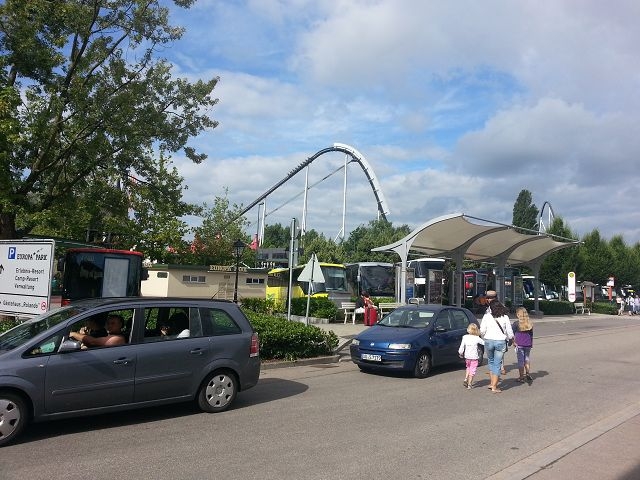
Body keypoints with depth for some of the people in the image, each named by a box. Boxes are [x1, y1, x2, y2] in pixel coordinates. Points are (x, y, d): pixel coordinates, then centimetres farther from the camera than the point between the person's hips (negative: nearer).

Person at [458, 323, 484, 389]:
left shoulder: (465, 337, -5)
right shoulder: (477, 338, -12)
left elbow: (462, 347, -2)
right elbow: (484, 342, -2)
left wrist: (460, 353, 13)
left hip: (467, 356, 3)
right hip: (474, 357, -3)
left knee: (468, 368, 25)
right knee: (472, 370, 6)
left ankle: (466, 379, 12)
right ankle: (469, 384, 8)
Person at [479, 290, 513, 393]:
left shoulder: (486, 316, -2)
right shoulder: (505, 317, -1)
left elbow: (482, 330, -2)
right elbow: (509, 331, 1)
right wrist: (509, 339, 22)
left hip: (489, 341, 1)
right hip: (501, 342, -1)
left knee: (491, 361, 21)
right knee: (497, 364, 5)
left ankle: (492, 382, 24)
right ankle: (494, 387, 5)